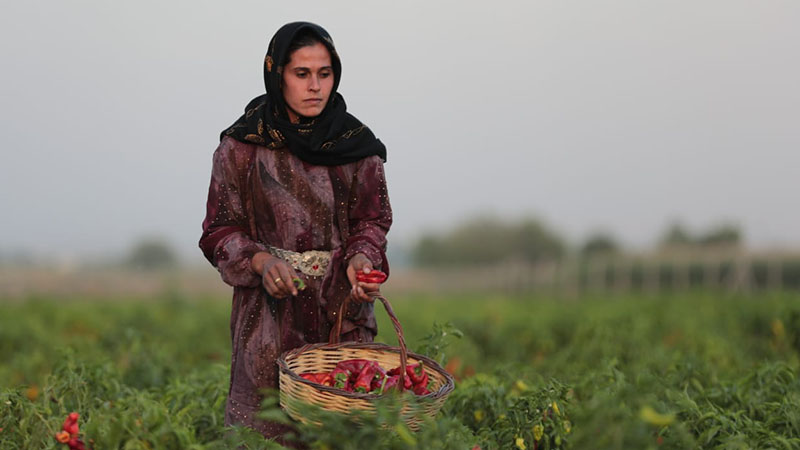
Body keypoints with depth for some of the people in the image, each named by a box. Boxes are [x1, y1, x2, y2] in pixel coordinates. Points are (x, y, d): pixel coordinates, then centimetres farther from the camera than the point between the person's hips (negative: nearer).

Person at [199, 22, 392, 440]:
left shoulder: (356, 144, 2)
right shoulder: (242, 146, -3)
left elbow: (371, 220, 6)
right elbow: (220, 230, 1)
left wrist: (361, 257, -16)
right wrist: (261, 260, -17)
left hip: (341, 307, 1)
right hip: (270, 309, -1)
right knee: (266, 425, -1)